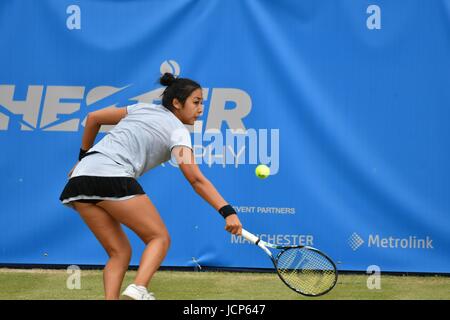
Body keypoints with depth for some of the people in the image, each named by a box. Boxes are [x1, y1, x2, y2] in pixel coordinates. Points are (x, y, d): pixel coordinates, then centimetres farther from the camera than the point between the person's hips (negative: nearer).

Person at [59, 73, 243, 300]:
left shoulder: (143, 109, 25)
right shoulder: (177, 130, 5)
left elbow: (93, 118, 29)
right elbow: (196, 180, -8)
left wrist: (84, 157, 38)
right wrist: (228, 212, -14)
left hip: (79, 178, 7)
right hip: (113, 177, -7)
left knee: (120, 252, 11)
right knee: (159, 238, 1)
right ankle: (138, 290, -24)